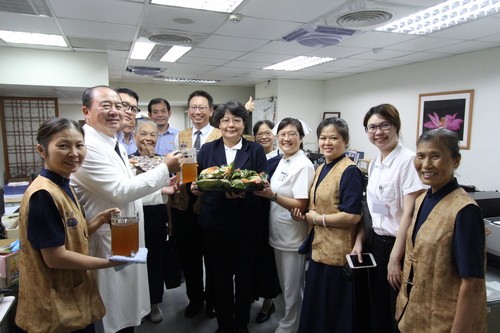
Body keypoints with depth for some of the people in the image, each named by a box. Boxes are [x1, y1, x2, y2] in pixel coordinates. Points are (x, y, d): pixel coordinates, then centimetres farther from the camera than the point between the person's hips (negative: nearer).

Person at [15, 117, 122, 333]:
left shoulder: (63, 186, 4)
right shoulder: (43, 195, -24)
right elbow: (55, 257, -24)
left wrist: (98, 221, -6)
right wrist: (109, 262, -16)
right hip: (55, 310, -8)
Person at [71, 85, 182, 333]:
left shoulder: (113, 143, 10)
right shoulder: (87, 146, -22)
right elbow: (119, 191, -26)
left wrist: (160, 190, 7)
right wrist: (165, 169, -20)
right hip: (107, 243, -9)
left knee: (126, 311, 24)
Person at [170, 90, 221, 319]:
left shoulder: (220, 137, -7)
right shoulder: (180, 137, 10)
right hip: (183, 205, 5)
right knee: (188, 255, 18)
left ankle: (211, 298, 35)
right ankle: (194, 297, 39)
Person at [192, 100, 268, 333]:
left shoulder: (256, 150, 3)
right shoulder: (207, 149, 7)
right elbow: (199, 184, 7)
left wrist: (244, 191, -23)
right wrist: (195, 188, -16)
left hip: (247, 223, -1)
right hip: (214, 222, 1)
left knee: (244, 274, 11)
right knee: (218, 276, 11)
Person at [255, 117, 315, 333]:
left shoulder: (304, 165, -18)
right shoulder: (282, 161, 7)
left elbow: (301, 206, -22)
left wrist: (272, 195, -32)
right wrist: (265, 192, -2)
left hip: (293, 236, -8)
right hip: (278, 233, 8)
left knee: (292, 290, 11)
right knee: (285, 287, 23)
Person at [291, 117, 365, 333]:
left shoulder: (349, 171, -18)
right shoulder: (321, 169, 10)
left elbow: (352, 216, -24)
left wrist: (318, 219, -14)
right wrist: (305, 214, 1)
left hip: (337, 253, -9)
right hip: (319, 248, 9)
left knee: (334, 313, 9)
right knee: (315, 307, 22)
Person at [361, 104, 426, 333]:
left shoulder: (408, 160, -17)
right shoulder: (374, 164, 8)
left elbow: (409, 213, -20)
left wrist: (395, 258, -18)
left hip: (399, 245, -7)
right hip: (376, 242, 7)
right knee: (378, 310, 20)